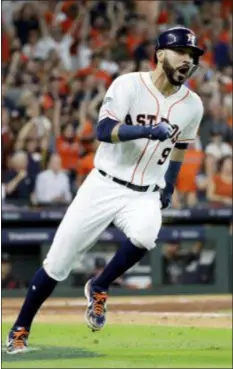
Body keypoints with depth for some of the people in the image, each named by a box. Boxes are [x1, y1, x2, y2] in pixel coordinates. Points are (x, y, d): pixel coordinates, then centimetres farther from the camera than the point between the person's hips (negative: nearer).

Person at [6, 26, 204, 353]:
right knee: (58, 262, -2)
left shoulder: (192, 105, 1)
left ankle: (98, 289, -6)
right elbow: (104, 130, -23)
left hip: (145, 195, 2)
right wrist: (147, 130, -35)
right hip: (103, 187, -2)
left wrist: (169, 185, 14)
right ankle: (20, 329, 18)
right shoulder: (129, 84, -11)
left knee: (144, 236, -33)